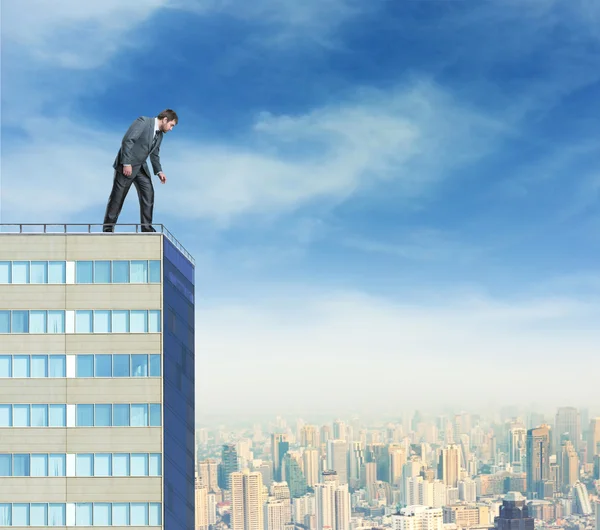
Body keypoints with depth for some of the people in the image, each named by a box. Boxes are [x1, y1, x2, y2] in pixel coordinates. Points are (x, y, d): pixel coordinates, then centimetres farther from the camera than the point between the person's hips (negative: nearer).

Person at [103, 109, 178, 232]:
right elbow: (127, 140, -22)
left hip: (141, 167, 8)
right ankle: (107, 229, 8)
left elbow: (155, 154, 22)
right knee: (117, 198, -1)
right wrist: (126, 163, -25)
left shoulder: (160, 134, 10)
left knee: (148, 195, 0)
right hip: (127, 166, -8)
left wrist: (159, 171, 9)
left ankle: (147, 228, 7)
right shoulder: (143, 121, -16)